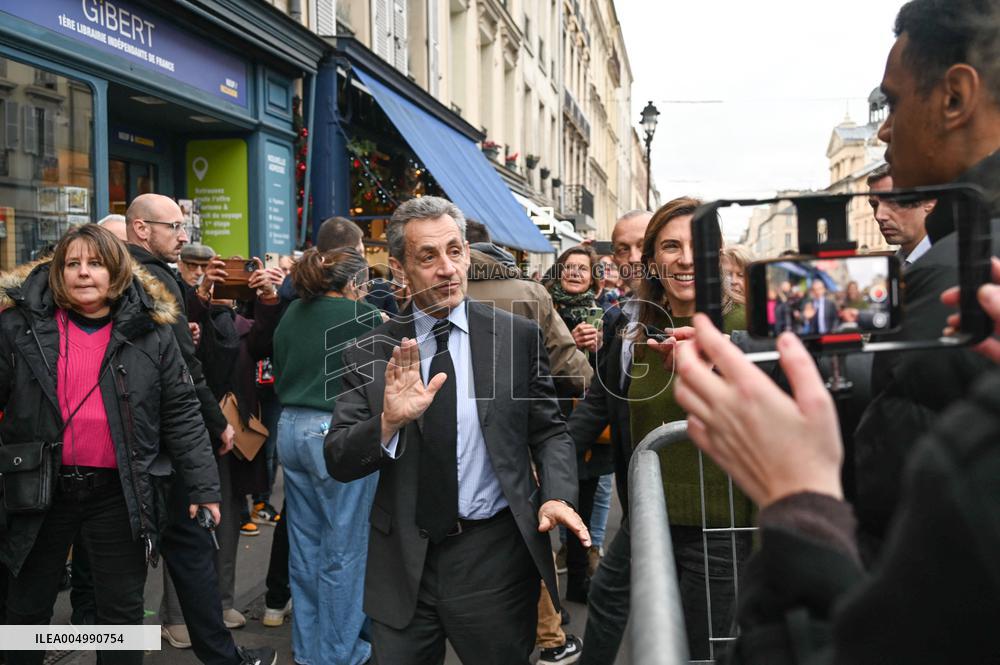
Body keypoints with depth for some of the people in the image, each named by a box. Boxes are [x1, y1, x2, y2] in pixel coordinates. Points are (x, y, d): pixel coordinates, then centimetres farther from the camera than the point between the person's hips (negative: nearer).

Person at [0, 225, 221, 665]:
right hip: (41, 489, 0)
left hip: (118, 493, 0)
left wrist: (202, 484, -2)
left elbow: (180, 413, 1)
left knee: (123, 611, 10)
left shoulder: (149, 330, -1)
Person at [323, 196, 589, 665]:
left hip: (494, 556, -1)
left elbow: (548, 432, 4)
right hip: (403, 561, 1)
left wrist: (556, 495, -14)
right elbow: (338, 462, -6)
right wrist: (389, 422, -24)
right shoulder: (369, 353, -2)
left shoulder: (518, 336, -3)